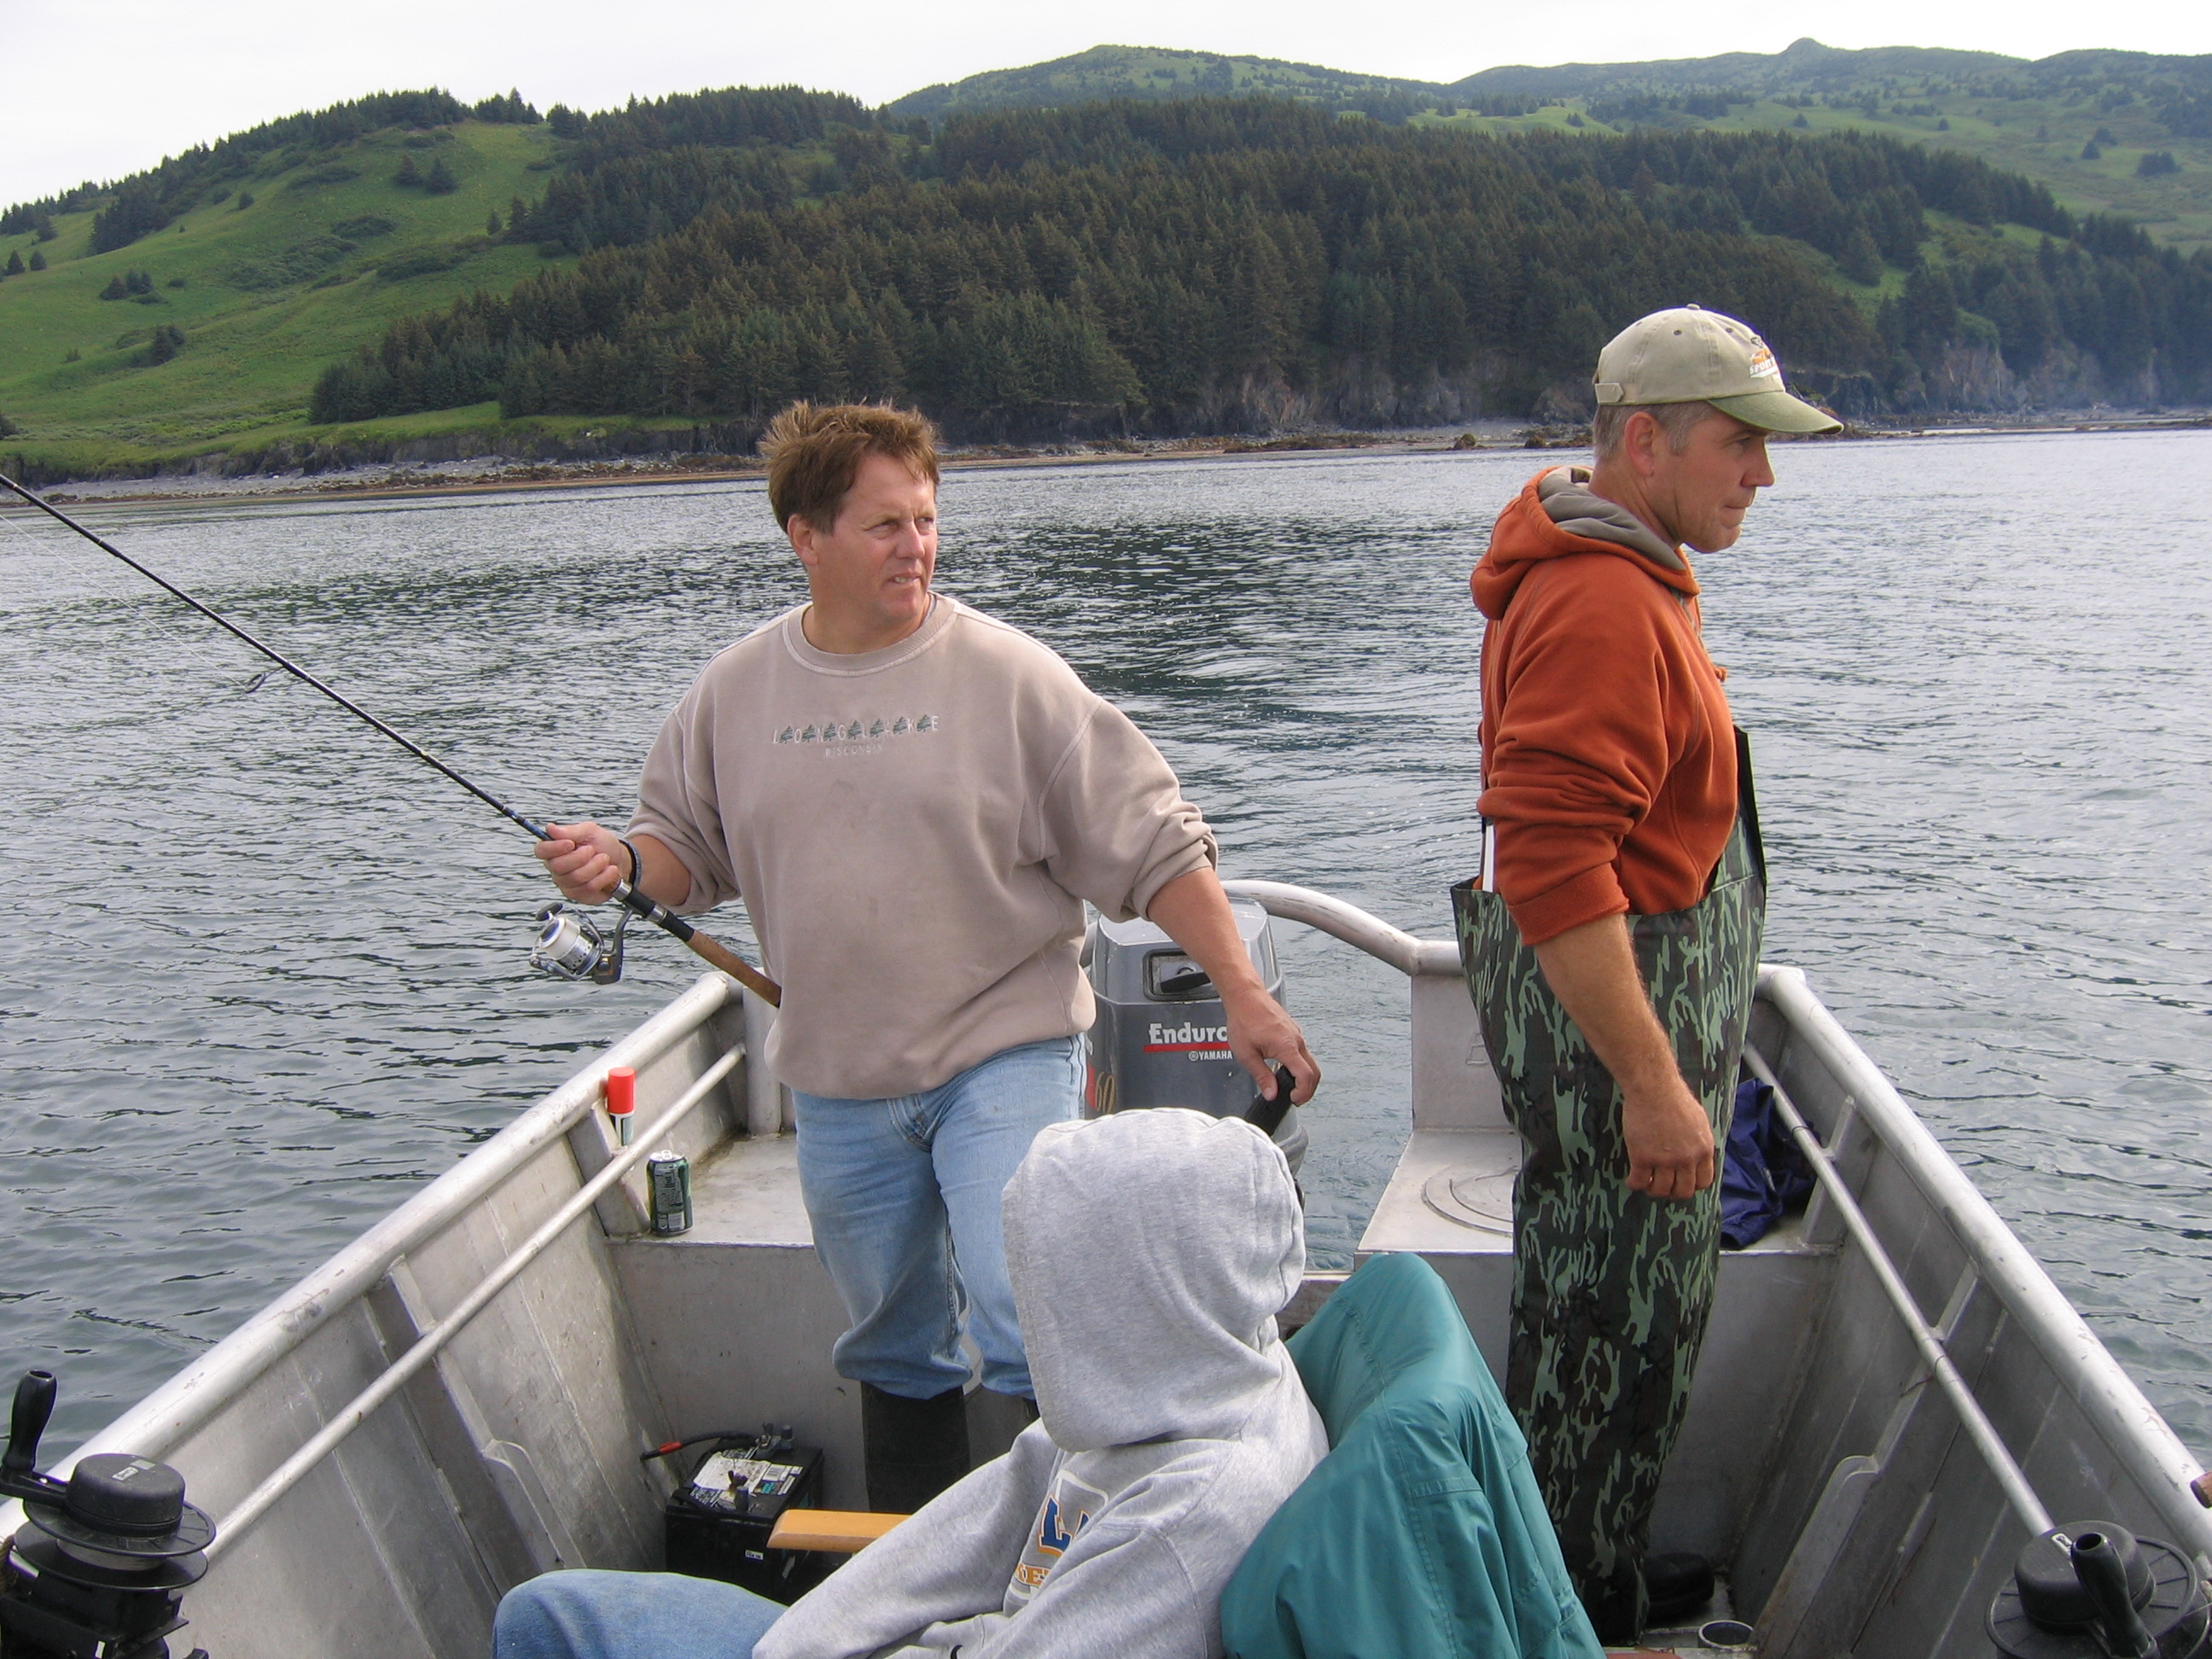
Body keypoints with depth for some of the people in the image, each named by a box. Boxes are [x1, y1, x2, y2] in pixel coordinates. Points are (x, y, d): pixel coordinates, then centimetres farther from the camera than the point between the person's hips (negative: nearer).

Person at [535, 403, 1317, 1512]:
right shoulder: (734, 693, 2)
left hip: (1004, 1057, -4)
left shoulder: (1006, 675, -9)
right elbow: (687, 850, 12)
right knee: (893, 1349, 19)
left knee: (1026, 1322, -18)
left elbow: (1155, 847, -8)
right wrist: (618, 863, -10)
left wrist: (1243, 994, -12)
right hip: (838, 1088, 4)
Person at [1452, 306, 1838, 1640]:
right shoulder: (1599, 605, -23)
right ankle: (1582, 1614, 18)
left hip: (1639, 990, 11)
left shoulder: (1632, 573, 13)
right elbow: (1551, 868, -30)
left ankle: (1603, 1569, 37)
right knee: (1619, 1325, 2)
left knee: (1596, 1300, 21)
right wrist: (1652, 1081, -28)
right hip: (1611, 999, -11)